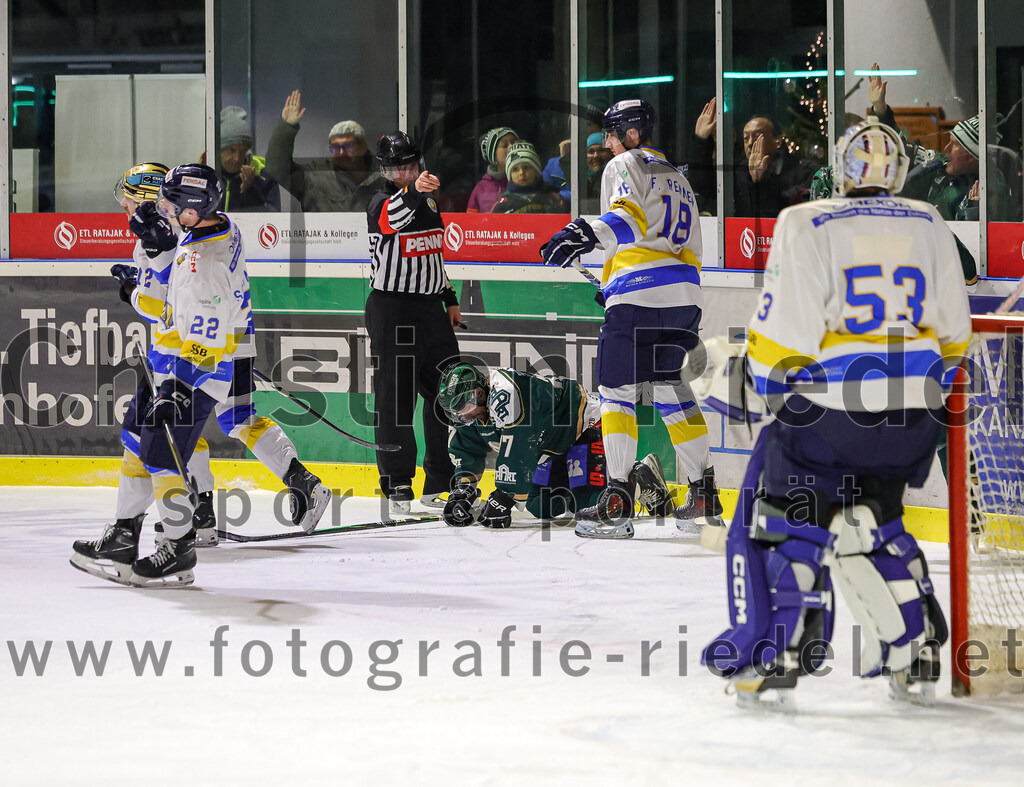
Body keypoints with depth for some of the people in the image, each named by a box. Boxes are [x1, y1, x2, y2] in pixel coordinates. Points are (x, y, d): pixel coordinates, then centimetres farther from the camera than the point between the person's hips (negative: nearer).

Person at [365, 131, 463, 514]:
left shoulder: (429, 203, 13)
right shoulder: (383, 204, -9)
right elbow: (393, 217, -36)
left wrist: (449, 298, 21)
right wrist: (414, 190, -54)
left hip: (430, 309, 7)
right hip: (391, 311, -7)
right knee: (395, 399, -5)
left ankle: (440, 483, 17)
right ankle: (398, 486, 2)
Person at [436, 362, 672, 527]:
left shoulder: (504, 395, -33)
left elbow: (517, 454, -36)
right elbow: (466, 450, 9)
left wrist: (503, 499, -34)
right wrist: (463, 488, -7)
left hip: (587, 424, -10)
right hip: (556, 444, 10)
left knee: (588, 503, -22)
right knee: (539, 506, 3)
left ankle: (639, 476, 0)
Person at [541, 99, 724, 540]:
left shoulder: (625, 166, 2)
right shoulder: (677, 179, 27)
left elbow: (631, 217, -19)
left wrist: (591, 235, -37)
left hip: (638, 295, -8)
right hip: (684, 296, 8)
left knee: (617, 391, -5)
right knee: (671, 391, 16)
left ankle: (617, 503, -11)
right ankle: (704, 497, 15)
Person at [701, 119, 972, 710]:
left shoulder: (806, 226, -8)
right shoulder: (931, 228, 7)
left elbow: (783, 334, -10)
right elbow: (953, 335, 13)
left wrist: (773, 387, 9)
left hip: (828, 414, -5)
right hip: (909, 420, 5)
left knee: (782, 522, 8)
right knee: (875, 523, 23)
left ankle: (772, 661, 0)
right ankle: (917, 657, 19)